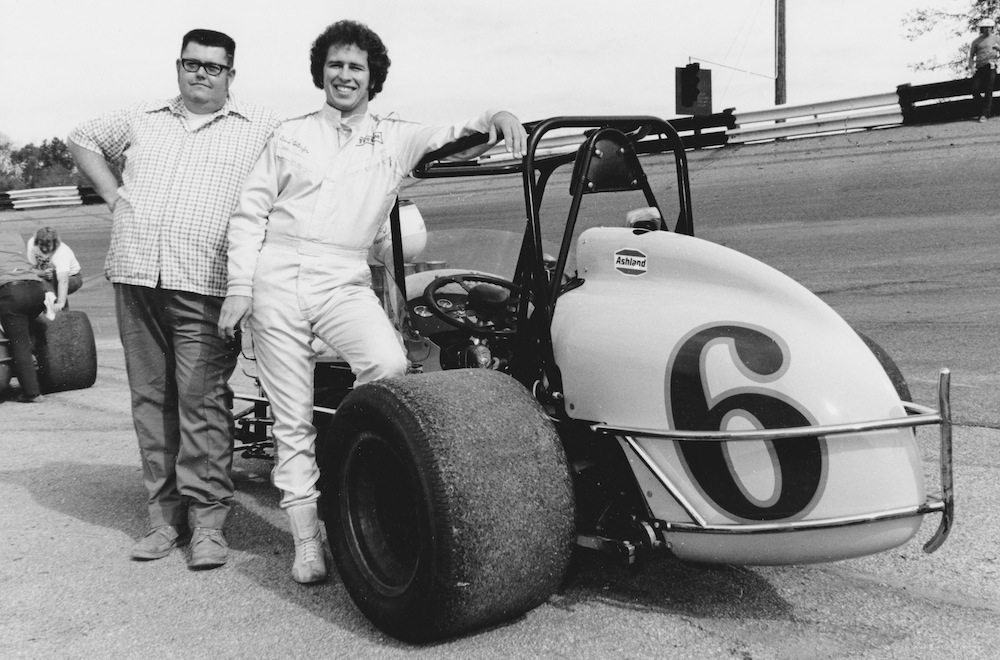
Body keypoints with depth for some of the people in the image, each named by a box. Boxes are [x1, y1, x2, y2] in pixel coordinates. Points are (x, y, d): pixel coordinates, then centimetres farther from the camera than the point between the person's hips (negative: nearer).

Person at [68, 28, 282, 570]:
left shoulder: (262, 129, 8)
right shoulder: (141, 120, 19)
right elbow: (81, 139, 32)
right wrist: (112, 194, 17)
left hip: (205, 287, -4)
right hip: (136, 278, 4)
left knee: (203, 400, -9)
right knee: (151, 398, 6)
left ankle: (207, 519, -2)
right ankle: (166, 514, 14)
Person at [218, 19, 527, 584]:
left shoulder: (396, 140, 14)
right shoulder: (291, 135, 13)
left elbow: (454, 134, 8)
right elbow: (250, 214, 11)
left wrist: (493, 117, -16)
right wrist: (239, 288, 1)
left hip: (345, 281, 0)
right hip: (277, 278, 0)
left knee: (390, 364, -29)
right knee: (293, 417, 1)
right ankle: (307, 540, 12)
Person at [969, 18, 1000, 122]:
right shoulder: (976, 41, 14)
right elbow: (971, 56, 14)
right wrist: (971, 67, -2)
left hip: (991, 67, -2)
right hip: (978, 69, 2)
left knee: (988, 91, -8)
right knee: (975, 91, -8)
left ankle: (985, 114, -6)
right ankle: (982, 110, 11)